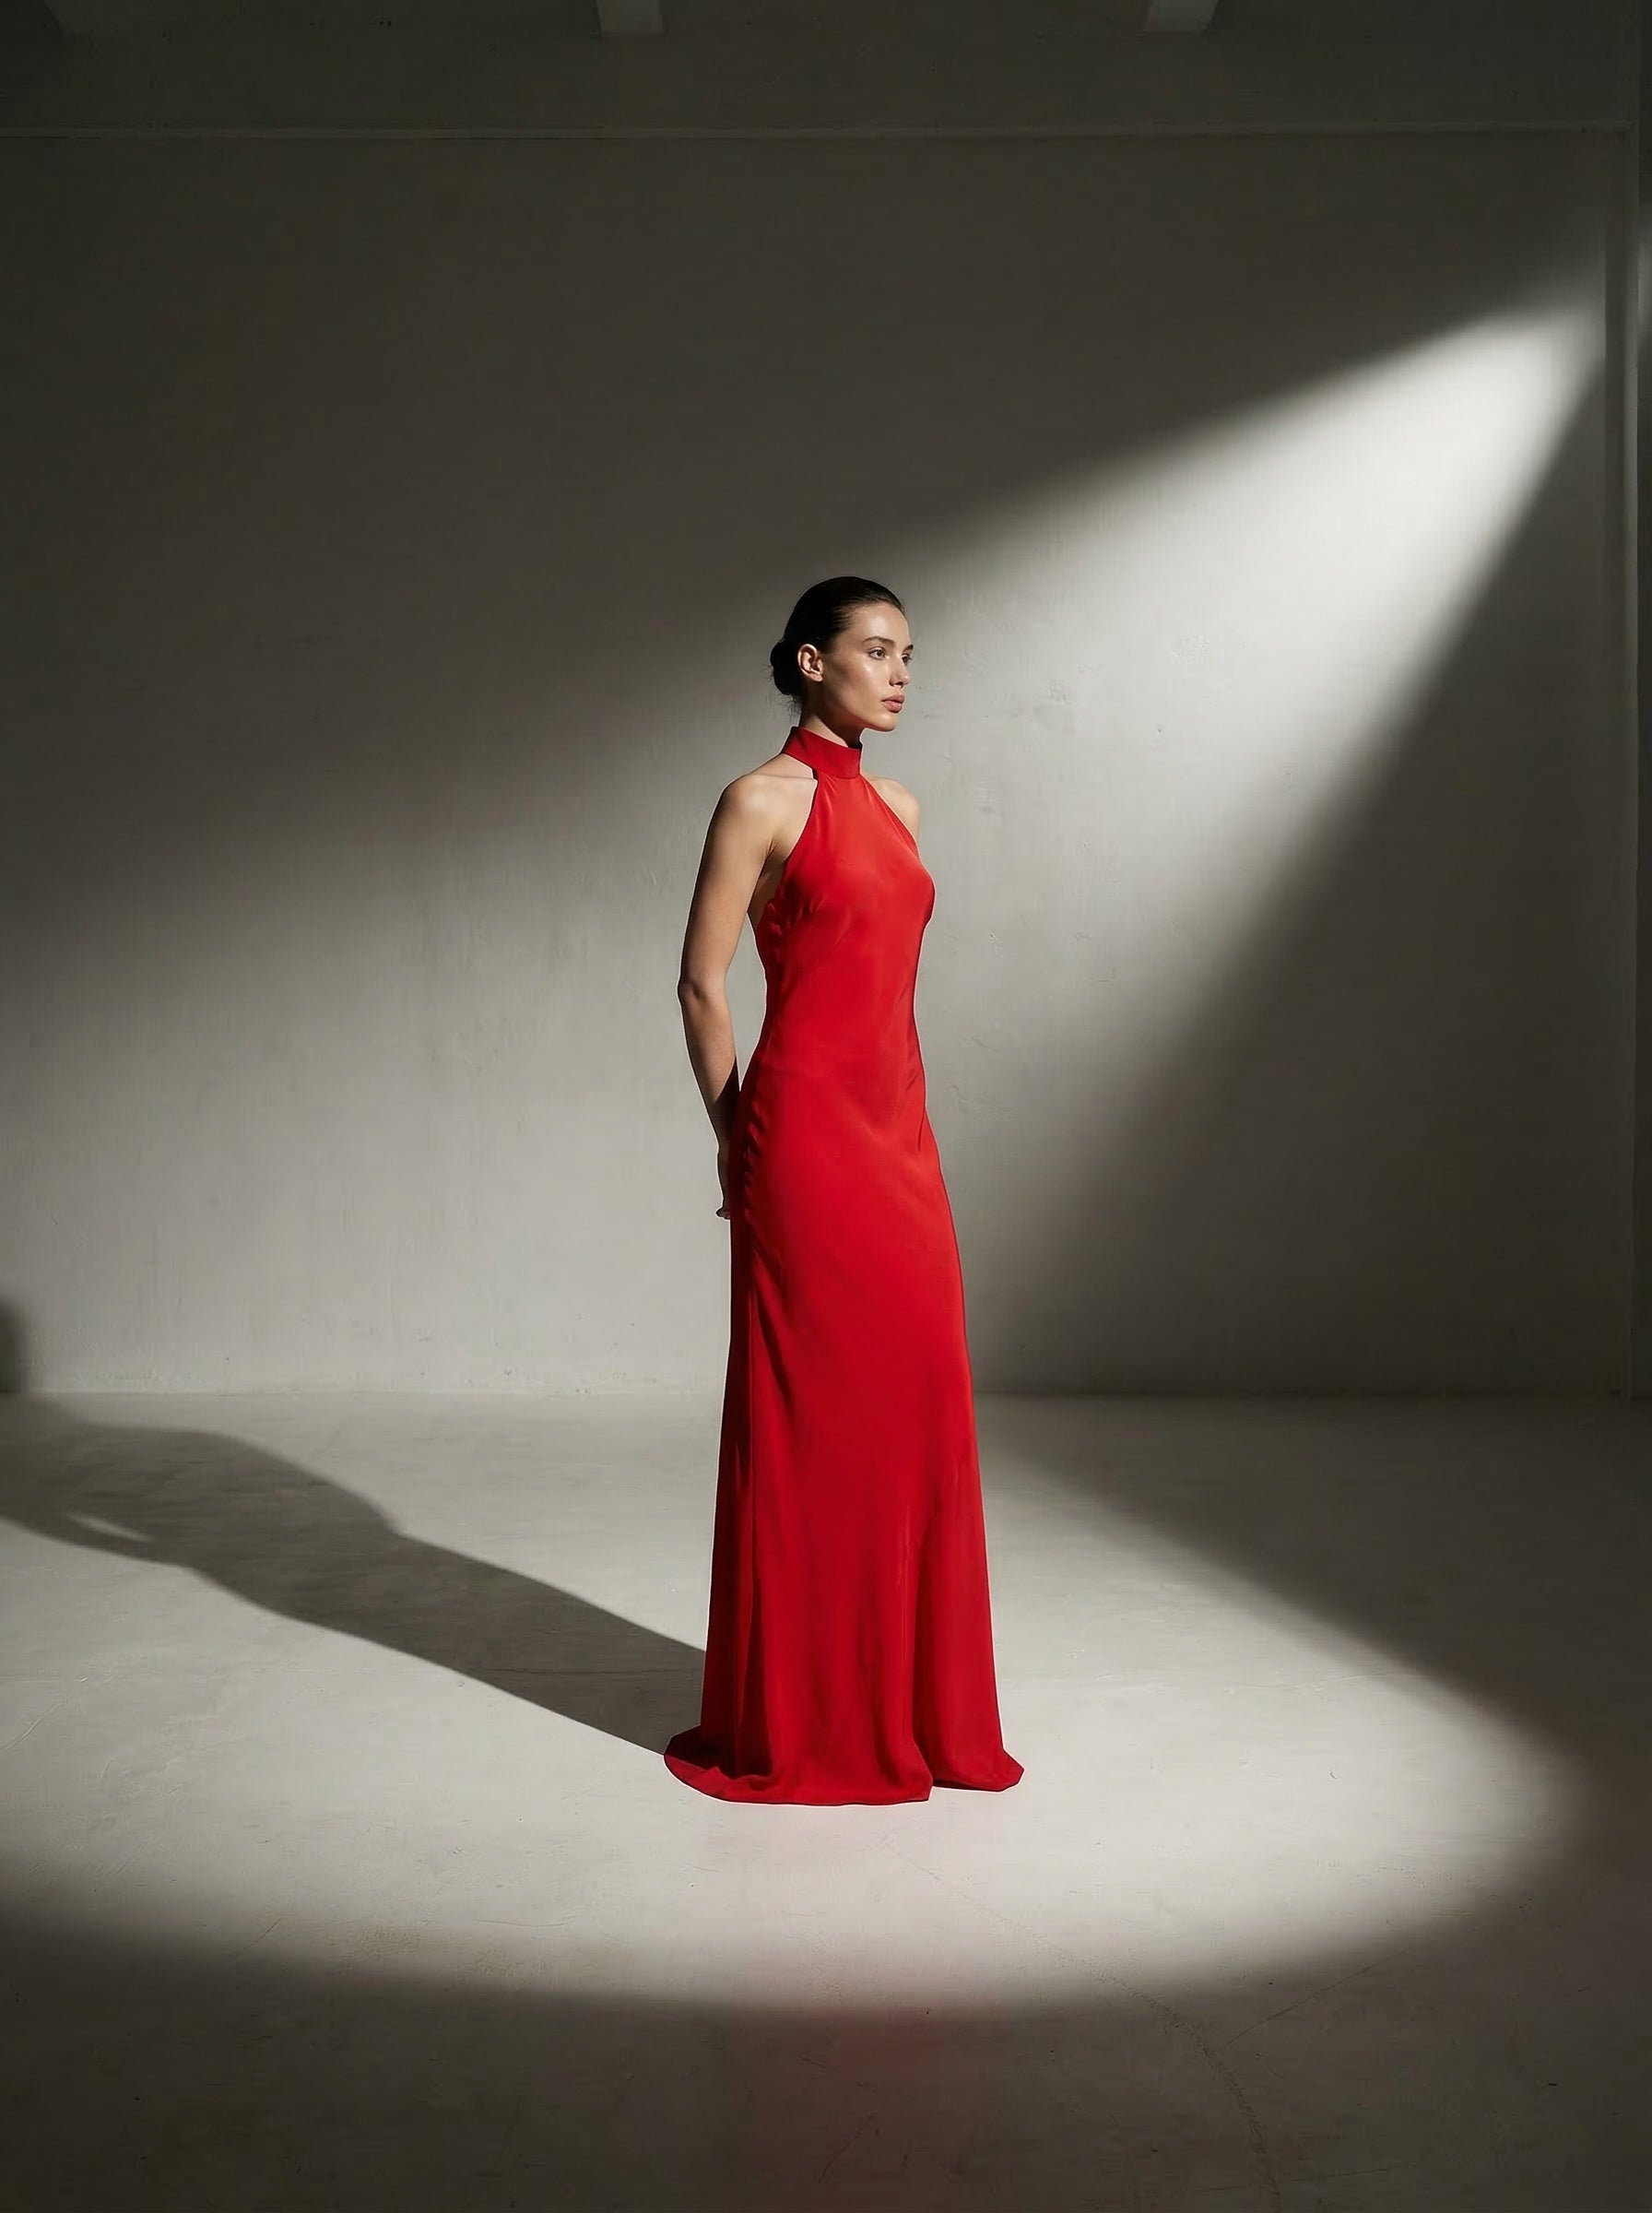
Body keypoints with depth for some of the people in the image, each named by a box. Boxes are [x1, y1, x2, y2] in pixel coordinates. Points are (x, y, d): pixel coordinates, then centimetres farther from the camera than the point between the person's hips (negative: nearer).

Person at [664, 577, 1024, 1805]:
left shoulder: (898, 805, 15)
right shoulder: (762, 800, -7)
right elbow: (701, 982, -7)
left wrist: (900, 1118, 16)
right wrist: (738, 1140, -2)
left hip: (898, 1128, 7)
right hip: (805, 1130, -7)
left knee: (917, 1404, 9)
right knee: (809, 1415, 0)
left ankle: (914, 1703, 23)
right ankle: (793, 1720, 15)